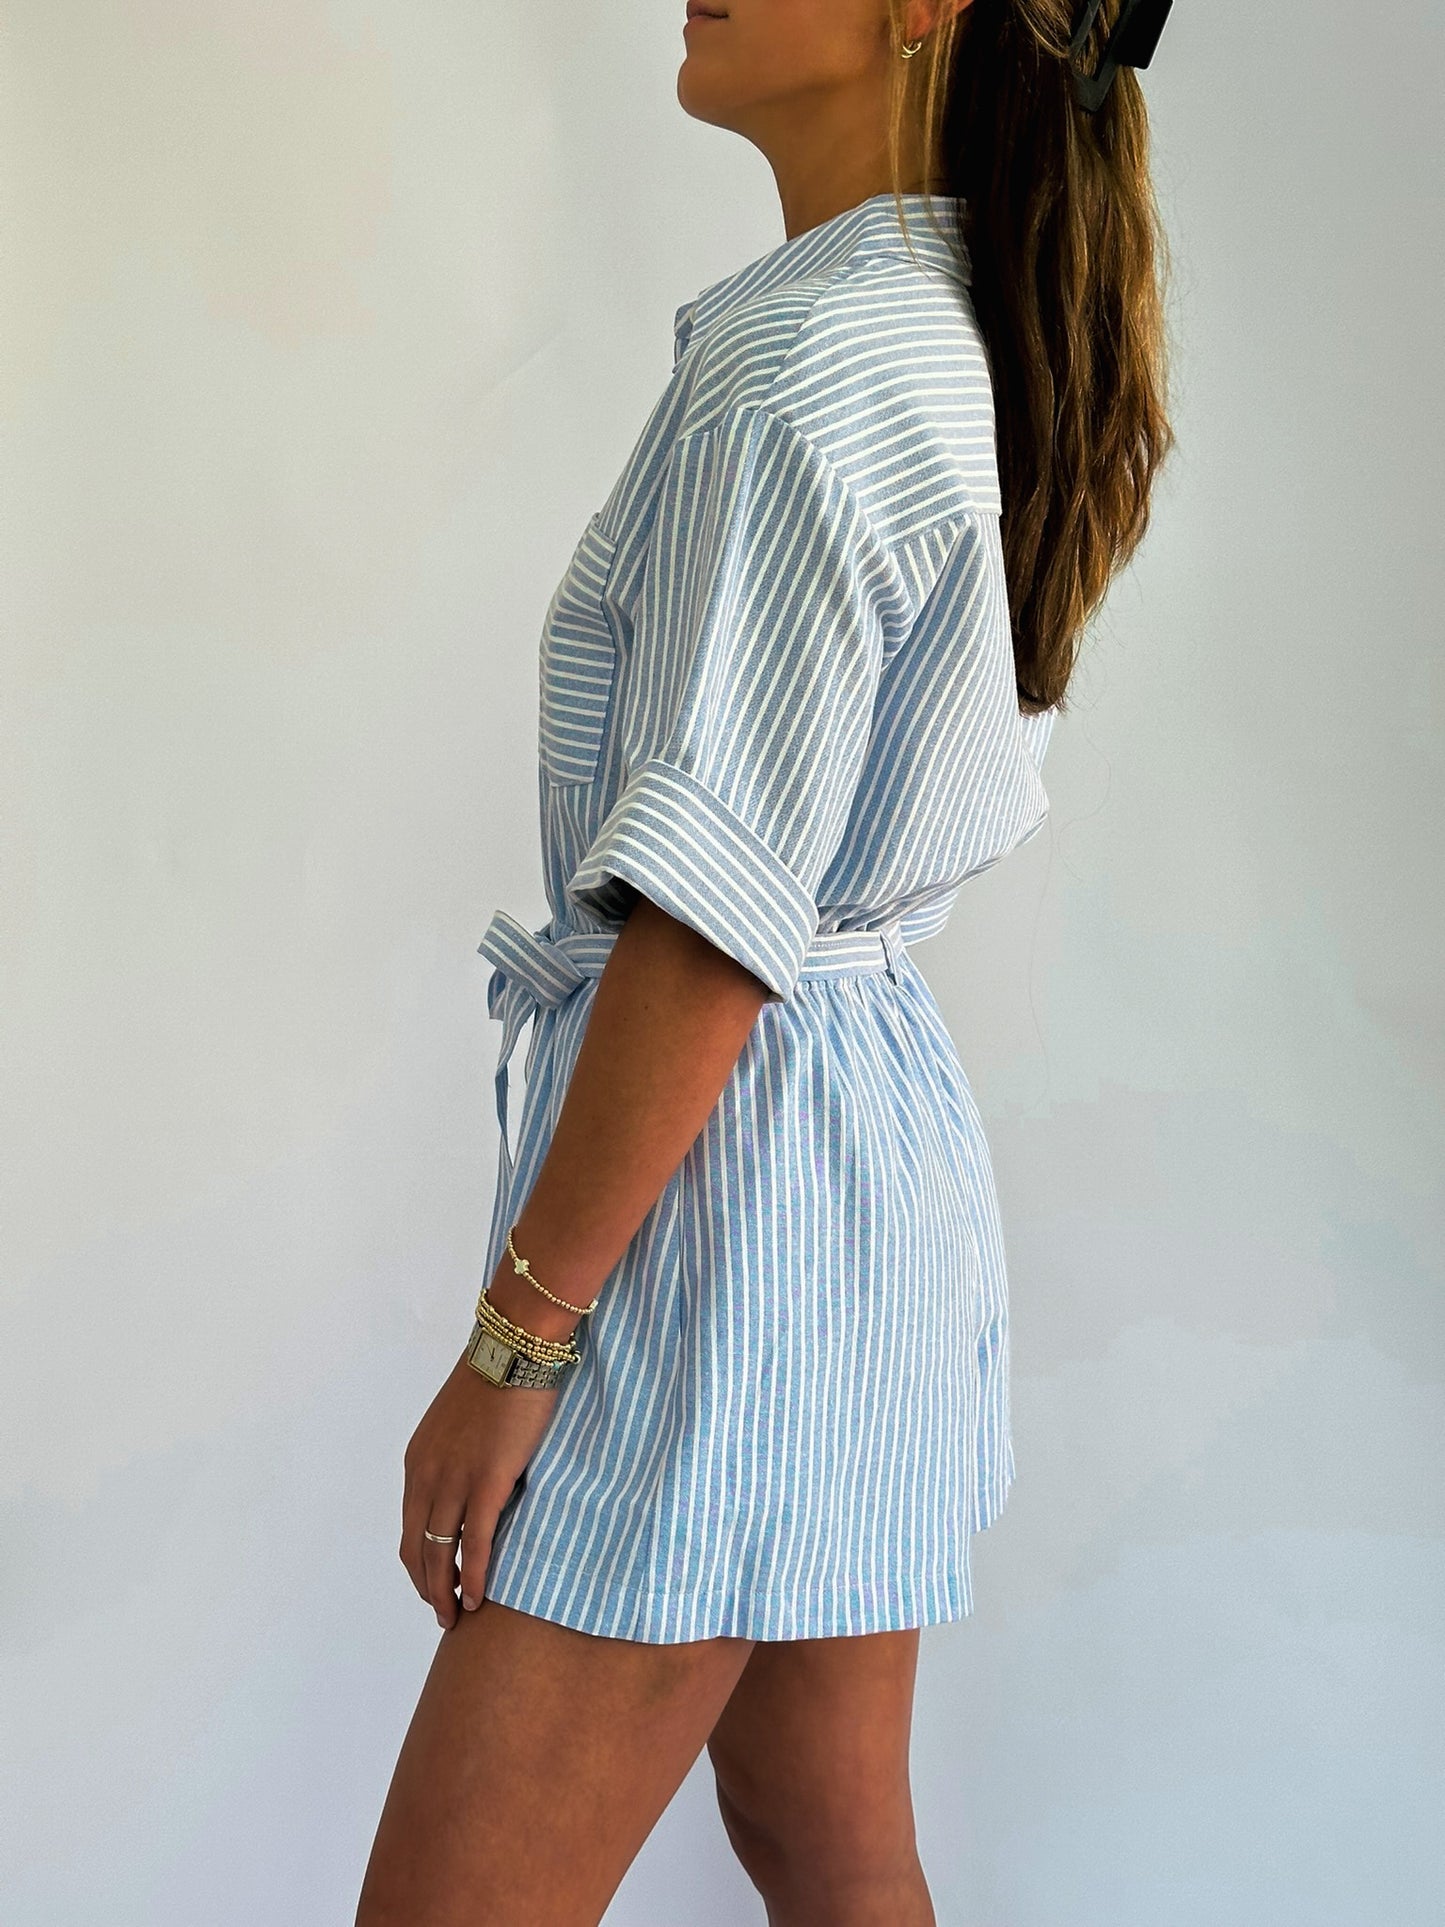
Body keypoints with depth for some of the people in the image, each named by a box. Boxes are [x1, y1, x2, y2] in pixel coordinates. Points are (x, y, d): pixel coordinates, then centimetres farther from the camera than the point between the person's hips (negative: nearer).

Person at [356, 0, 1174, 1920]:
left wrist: (518, 1333, -16)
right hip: (882, 1129, 10)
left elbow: (713, 914, -21)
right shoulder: (960, 343, 13)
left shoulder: (812, 360, -17)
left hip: (727, 1179, -10)